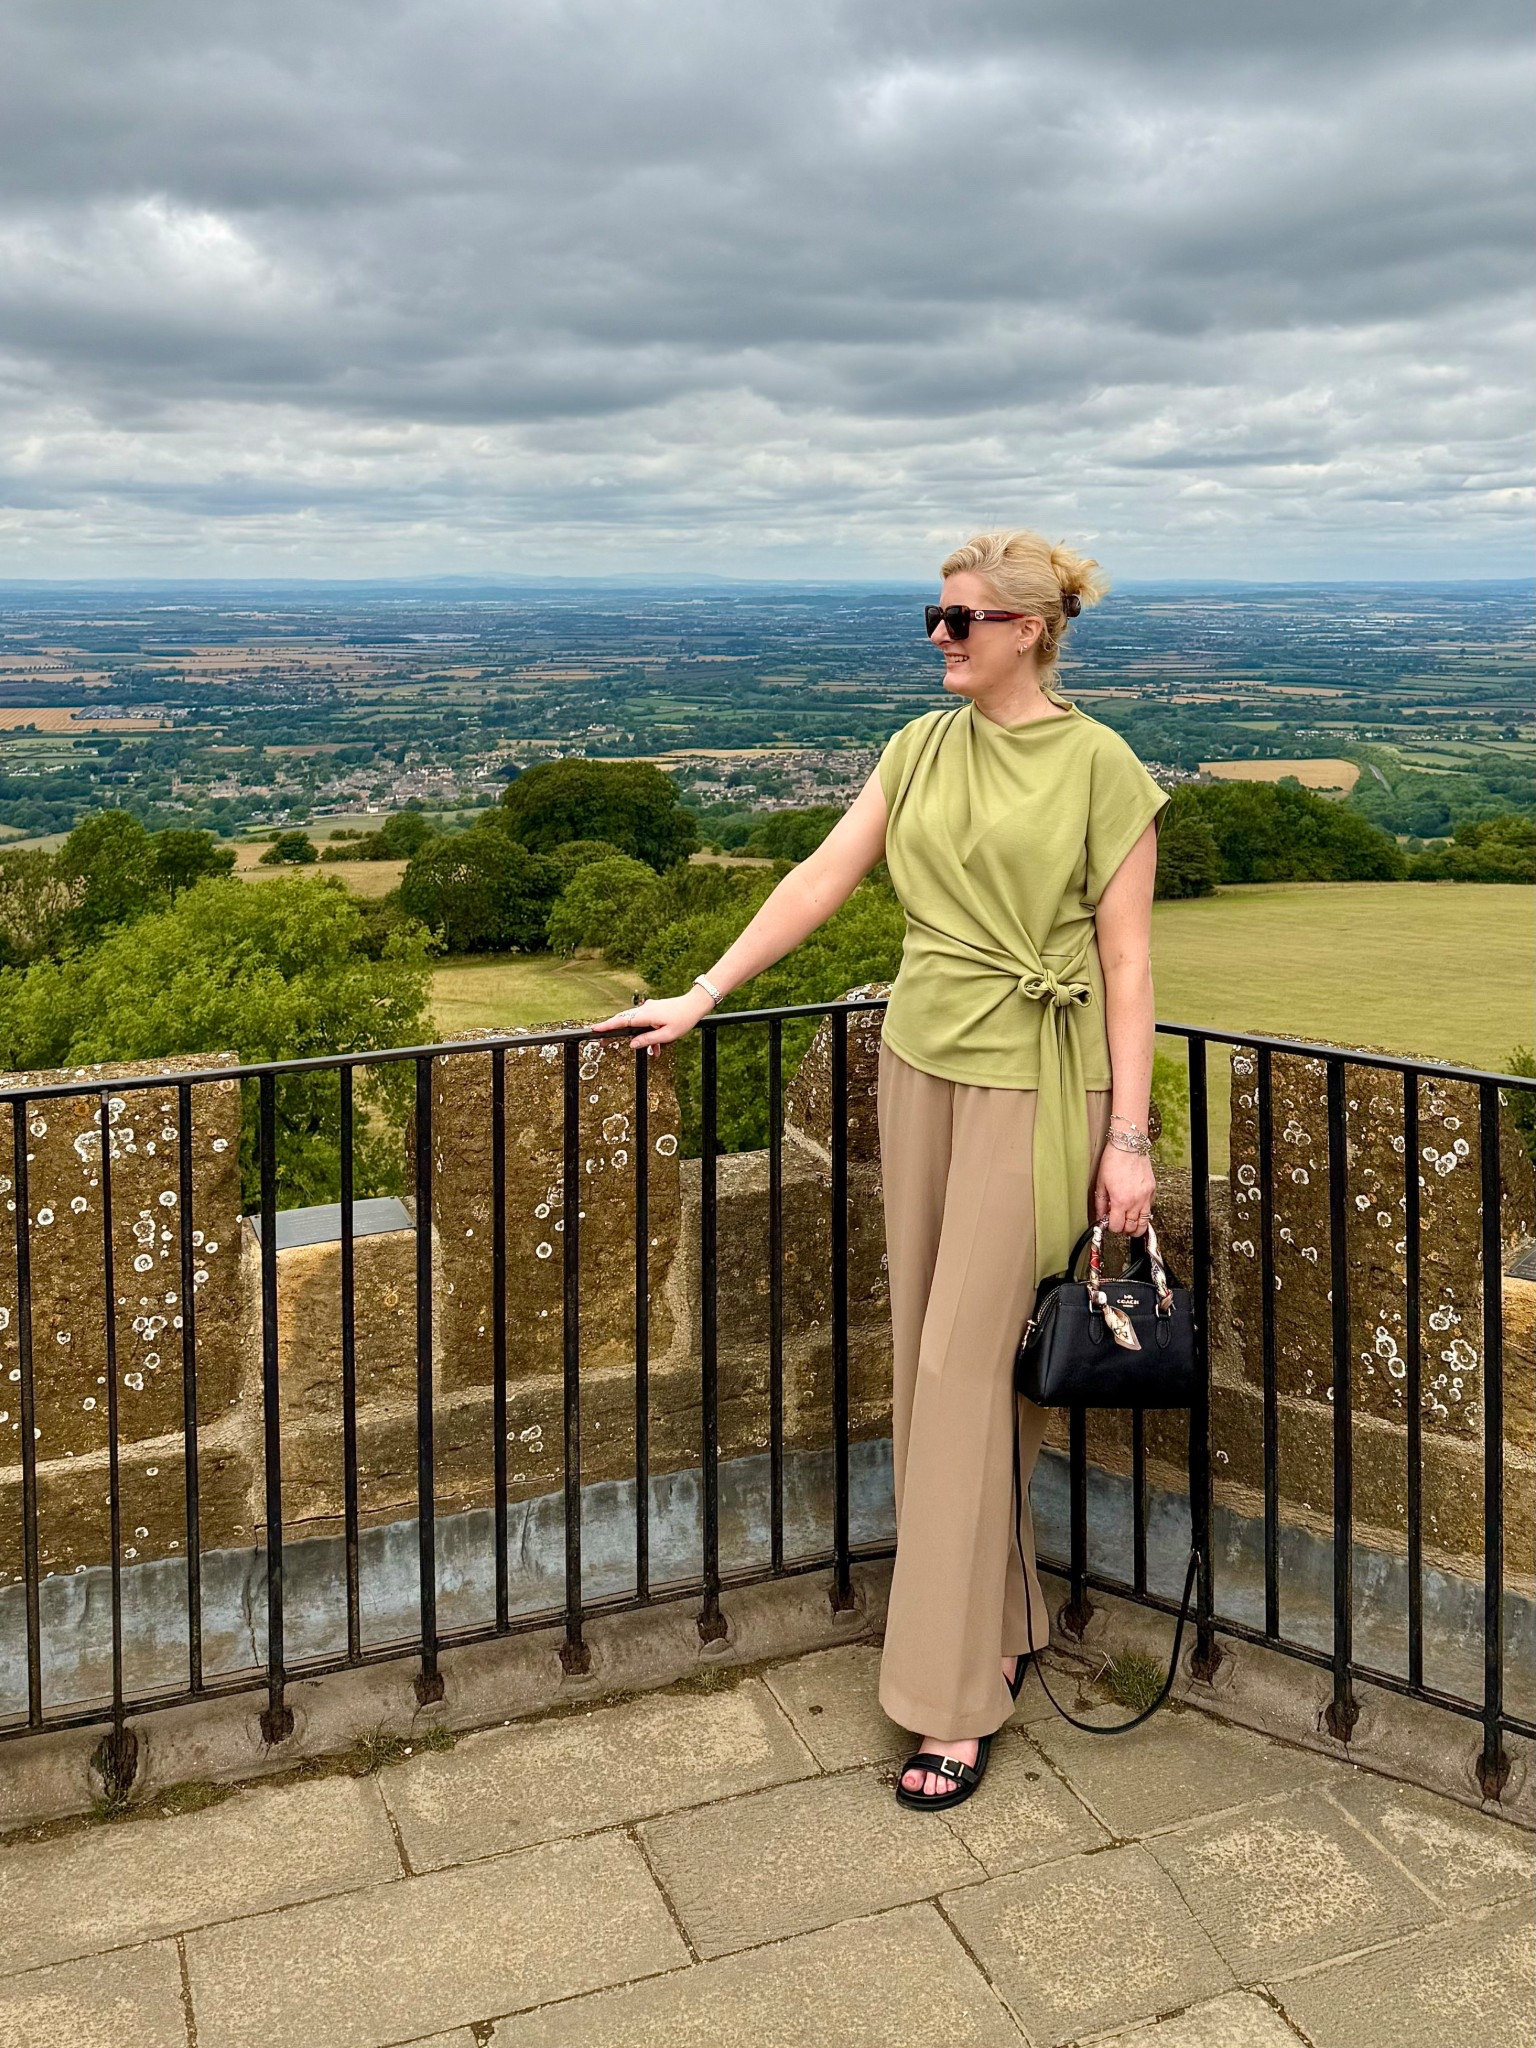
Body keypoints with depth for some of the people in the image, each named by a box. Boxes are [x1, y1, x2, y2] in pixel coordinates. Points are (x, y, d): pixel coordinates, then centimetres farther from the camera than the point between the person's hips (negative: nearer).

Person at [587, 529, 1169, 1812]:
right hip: (920, 1069, 6)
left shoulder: (1100, 768, -8)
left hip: (1032, 1089, -6)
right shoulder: (921, 749, 8)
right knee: (933, 1357, 10)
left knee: (965, 1367, -7)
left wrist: (1128, 1138, -12)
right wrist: (700, 999, 6)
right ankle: (1007, 1622, 27)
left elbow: (1126, 959, -9)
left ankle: (958, 1698, 4)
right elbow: (821, 881, 8)